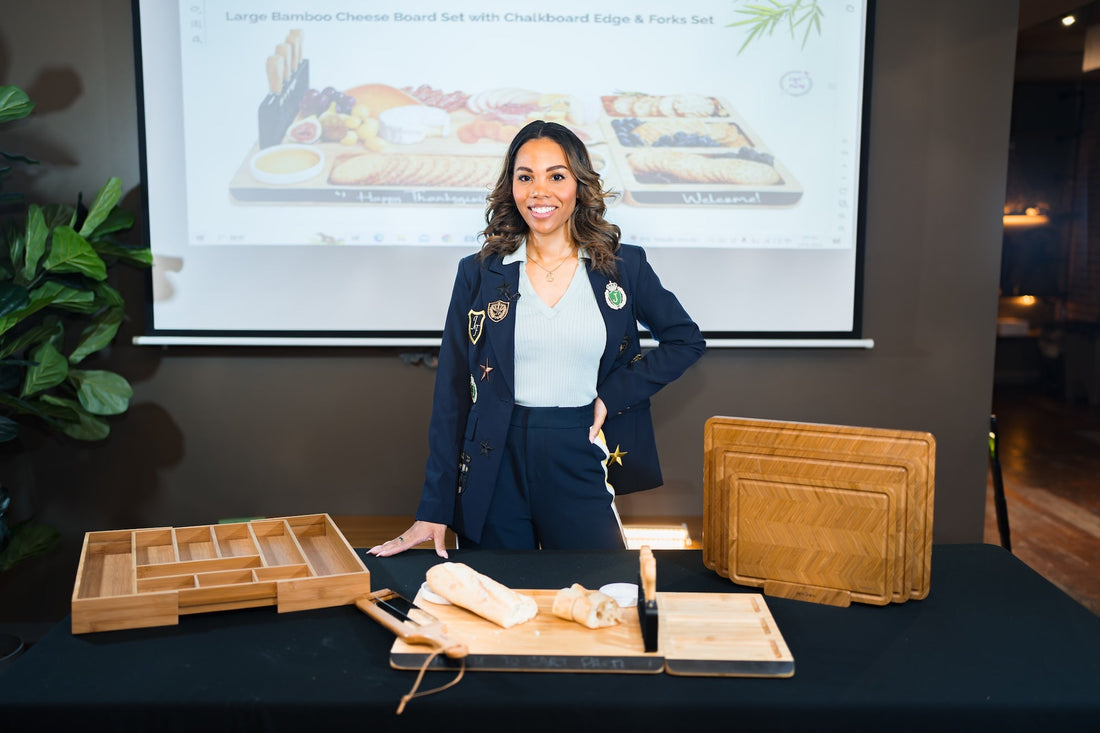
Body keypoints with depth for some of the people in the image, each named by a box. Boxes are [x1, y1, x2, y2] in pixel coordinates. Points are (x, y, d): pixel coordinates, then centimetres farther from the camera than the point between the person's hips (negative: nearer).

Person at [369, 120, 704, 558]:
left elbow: (686, 340, 12)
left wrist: (614, 395, -3)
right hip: (498, 467, 0)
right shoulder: (480, 274, 2)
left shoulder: (623, 267, 3)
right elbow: (453, 395, 2)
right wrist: (434, 511, -2)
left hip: (584, 464, 0)